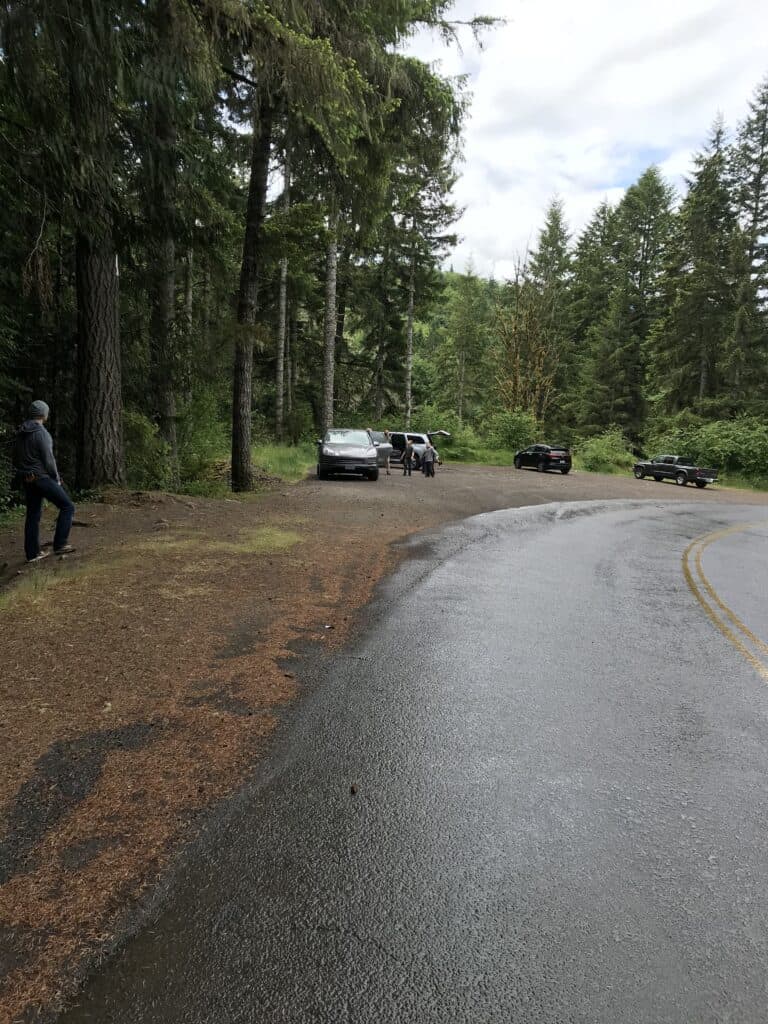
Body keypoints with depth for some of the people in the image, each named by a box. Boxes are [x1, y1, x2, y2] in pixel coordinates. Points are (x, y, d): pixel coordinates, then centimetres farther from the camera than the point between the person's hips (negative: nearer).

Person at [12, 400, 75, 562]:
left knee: (33, 515, 12)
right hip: (43, 478, -8)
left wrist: (25, 474, 21)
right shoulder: (42, 433, -16)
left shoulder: (20, 434, 10)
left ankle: (32, 552, 16)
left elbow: (16, 459, 15)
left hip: (28, 480, 8)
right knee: (67, 506, 1)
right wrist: (57, 479, -6)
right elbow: (48, 460, -18)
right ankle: (60, 544, -3)